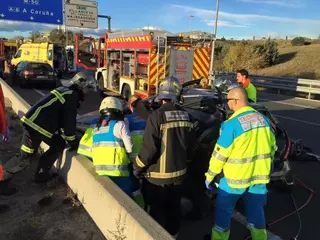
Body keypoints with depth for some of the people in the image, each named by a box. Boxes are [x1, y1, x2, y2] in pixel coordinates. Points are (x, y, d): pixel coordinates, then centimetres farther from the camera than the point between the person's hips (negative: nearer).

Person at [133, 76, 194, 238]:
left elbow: (149, 147, -22)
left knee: (157, 211, 11)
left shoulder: (157, 115, -20)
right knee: (173, 208, 23)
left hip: (158, 174, -6)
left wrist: (137, 167, -7)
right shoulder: (185, 115, -1)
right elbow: (188, 144, 8)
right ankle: (173, 234, 41)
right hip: (179, 171, 6)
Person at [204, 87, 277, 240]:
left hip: (235, 178, -5)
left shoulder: (231, 124, -20)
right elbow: (272, 148, 10)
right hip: (259, 176, 6)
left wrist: (210, 176, -3)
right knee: (256, 212, 22)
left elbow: (219, 155, -16)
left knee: (223, 211, 15)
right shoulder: (263, 119, 0)